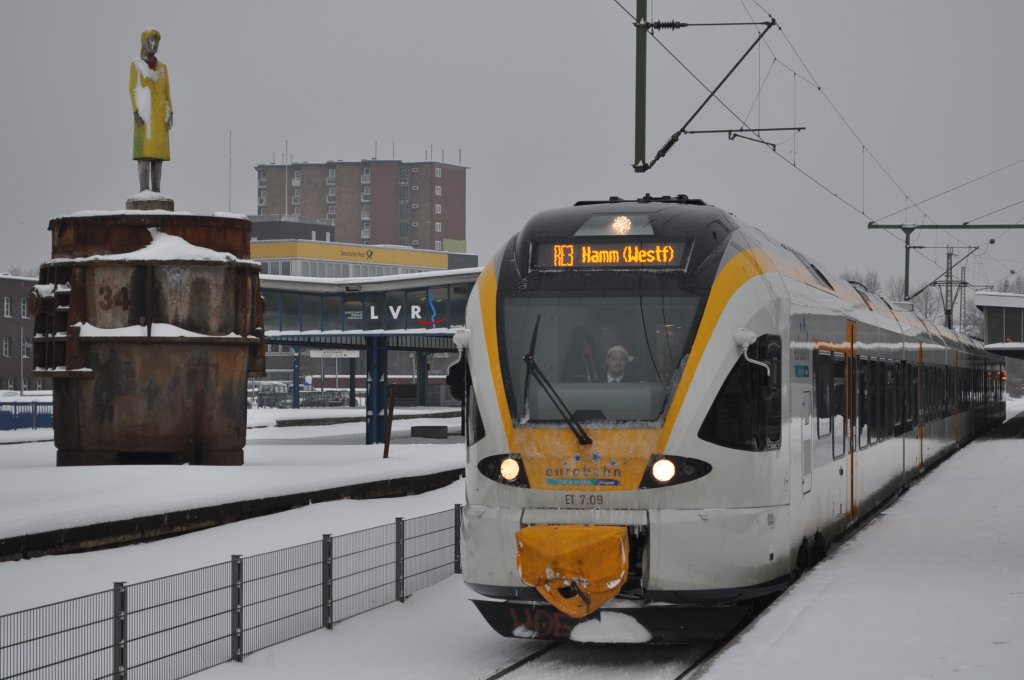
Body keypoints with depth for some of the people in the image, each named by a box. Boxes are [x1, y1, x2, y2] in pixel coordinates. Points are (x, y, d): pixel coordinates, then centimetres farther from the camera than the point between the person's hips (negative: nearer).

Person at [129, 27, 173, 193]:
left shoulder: (162, 67, 17)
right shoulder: (136, 64, 2)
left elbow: (167, 92, 14)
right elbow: (132, 89, -5)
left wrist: (170, 115, 3)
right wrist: (135, 112, -16)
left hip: (160, 115, 5)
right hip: (144, 112, -5)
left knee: (158, 151, 1)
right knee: (144, 151, -12)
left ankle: (156, 191, 1)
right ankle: (144, 190, -13)